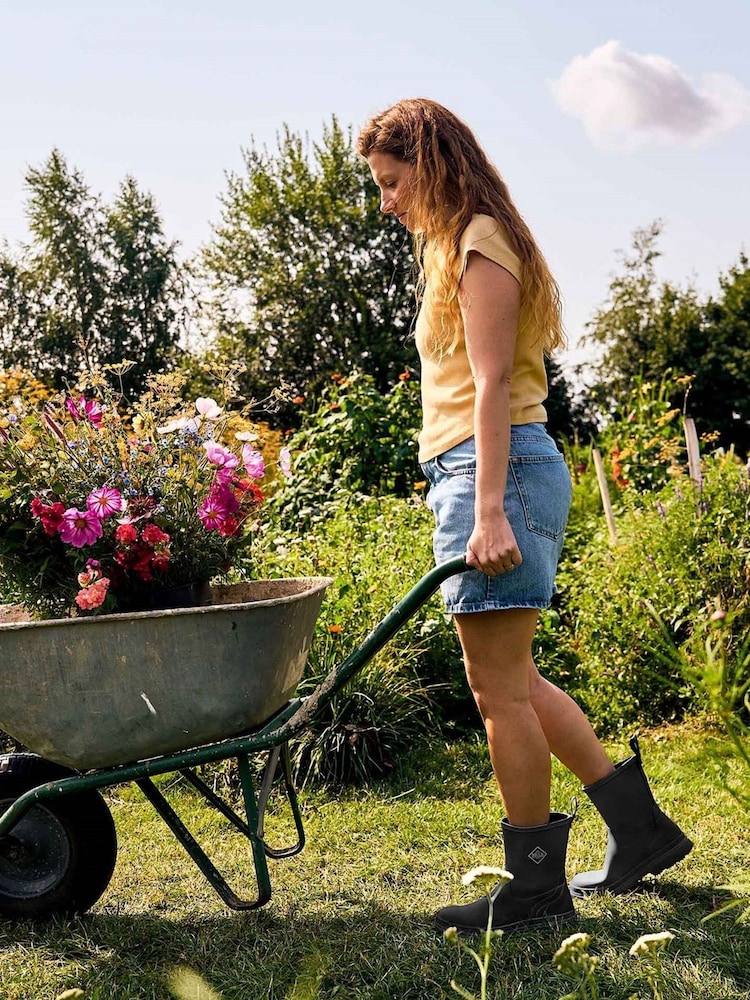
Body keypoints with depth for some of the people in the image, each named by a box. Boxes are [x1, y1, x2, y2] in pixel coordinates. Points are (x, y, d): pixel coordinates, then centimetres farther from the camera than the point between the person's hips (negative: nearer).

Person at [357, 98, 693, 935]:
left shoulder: (479, 244, -6)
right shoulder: (460, 244, 23)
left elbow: (492, 384, -16)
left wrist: (488, 511, -23)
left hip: (496, 469, -10)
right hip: (474, 473, 10)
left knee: (501, 685, -4)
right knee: (506, 679, 14)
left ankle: (535, 889, 7)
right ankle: (639, 825, 23)